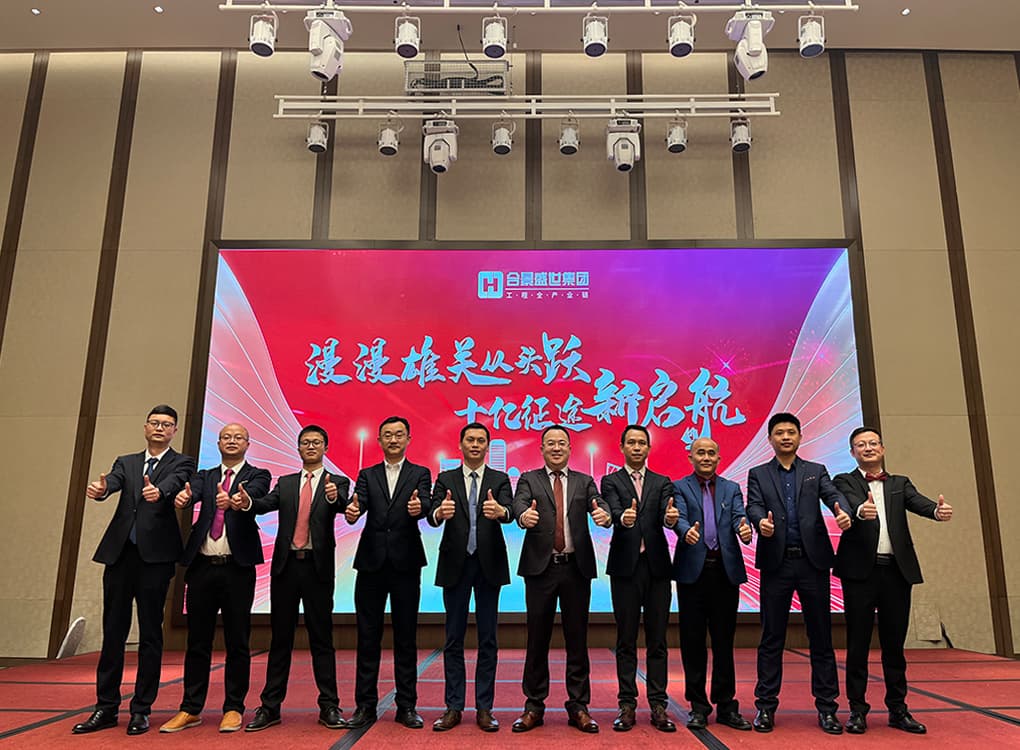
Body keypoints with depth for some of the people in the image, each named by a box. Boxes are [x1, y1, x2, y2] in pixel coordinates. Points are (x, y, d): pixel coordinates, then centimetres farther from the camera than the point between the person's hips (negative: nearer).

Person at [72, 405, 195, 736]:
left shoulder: (182, 463, 6)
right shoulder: (126, 462, 17)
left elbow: (173, 483, -16)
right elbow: (113, 481, -5)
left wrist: (158, 491, -39)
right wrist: (100, 488, -29)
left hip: (155, 556, -3)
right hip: (119, 553, 4)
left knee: (150, 634, 3)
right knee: (113, 631, 9)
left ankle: (141, 710, 13)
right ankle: (106, 707, 20)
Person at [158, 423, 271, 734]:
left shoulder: (257, 475, 5)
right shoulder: (204, 476, 15)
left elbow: (254, 496, -17)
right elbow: (193, 492, -8)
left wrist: (232, 500, -40)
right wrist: (183, 496, -33)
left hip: (237, 568, -3)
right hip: (202, 567, 3)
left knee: (237, 642, 4)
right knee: (197, 641, 10)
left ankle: (233, 708, 14)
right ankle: (191, 709, 20)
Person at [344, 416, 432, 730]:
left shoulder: (420, 474, 7)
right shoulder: (367, 475, 11)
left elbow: (425, 505, -11)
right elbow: (358, 503, -7)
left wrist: (418, 508, -35)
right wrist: (351, 512, -31)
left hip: (405, 563, -1)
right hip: (371, 563, 1)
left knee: (406, 636, 6)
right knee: (368, 636, 7)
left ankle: (406, 706, 15)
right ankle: (365, 705, 17)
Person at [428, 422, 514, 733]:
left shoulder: (500, 480, 4)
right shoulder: (446, 479, 5)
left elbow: (510, 512, -14)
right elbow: (433, 515, -11)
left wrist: (500, 511, -39)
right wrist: (440, 512, -36)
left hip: (489, 564, 0)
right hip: (455, 564, 0)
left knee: (487, 639, 5)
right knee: (454, 638, 6)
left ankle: (484, 708, 14)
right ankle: (454, 707, 16)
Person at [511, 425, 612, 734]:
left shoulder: (584, 482, 11)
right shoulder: (529, 479, 6)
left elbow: (598, 504, -6)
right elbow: (520, 502, -13)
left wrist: (605, 514, -31)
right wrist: (524, 515, -37)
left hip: (576, 568, 1)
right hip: (540, 568, -1)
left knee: (577, 639, 7)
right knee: (537, 639, 6)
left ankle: (578, 706, 18)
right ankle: (534, 706, 17)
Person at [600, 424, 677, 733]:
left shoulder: (662, 483, 11)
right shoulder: (611, 481, 5)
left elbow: (665, 513, -7)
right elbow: (614, 511, -14)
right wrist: (623, 518, -37)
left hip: (657, 567, 2)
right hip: (625, 567, -2)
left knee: (657, 640, 6)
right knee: (626, 640, 5)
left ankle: (658, 705, 13)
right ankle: (627, 704, 13)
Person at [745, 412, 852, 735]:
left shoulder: (816, 471, 12)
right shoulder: (758, 474, 10)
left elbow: (833, 494, -5)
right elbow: (754, 505, -5)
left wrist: (842, 512, -28)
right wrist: (761, 521, -28)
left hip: (812, 561, 1)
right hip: (776, 563, -1)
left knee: (821, 636, 6)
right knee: (771, 638, 5)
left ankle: (826, 707, 17)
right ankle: (766, 706, 13)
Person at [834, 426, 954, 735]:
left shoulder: (900, 483, 15)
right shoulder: (845, 481, 5)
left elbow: (918, 502, -5)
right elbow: (848, 502, -17)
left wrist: (938, 510, -29)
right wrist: (860, 510, -41)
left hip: (897, 570, 3)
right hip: (861, 570, -3)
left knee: (895, 643, 10)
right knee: (858, 643, 3)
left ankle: (898, 709, 21)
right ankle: (857, 709, 12)